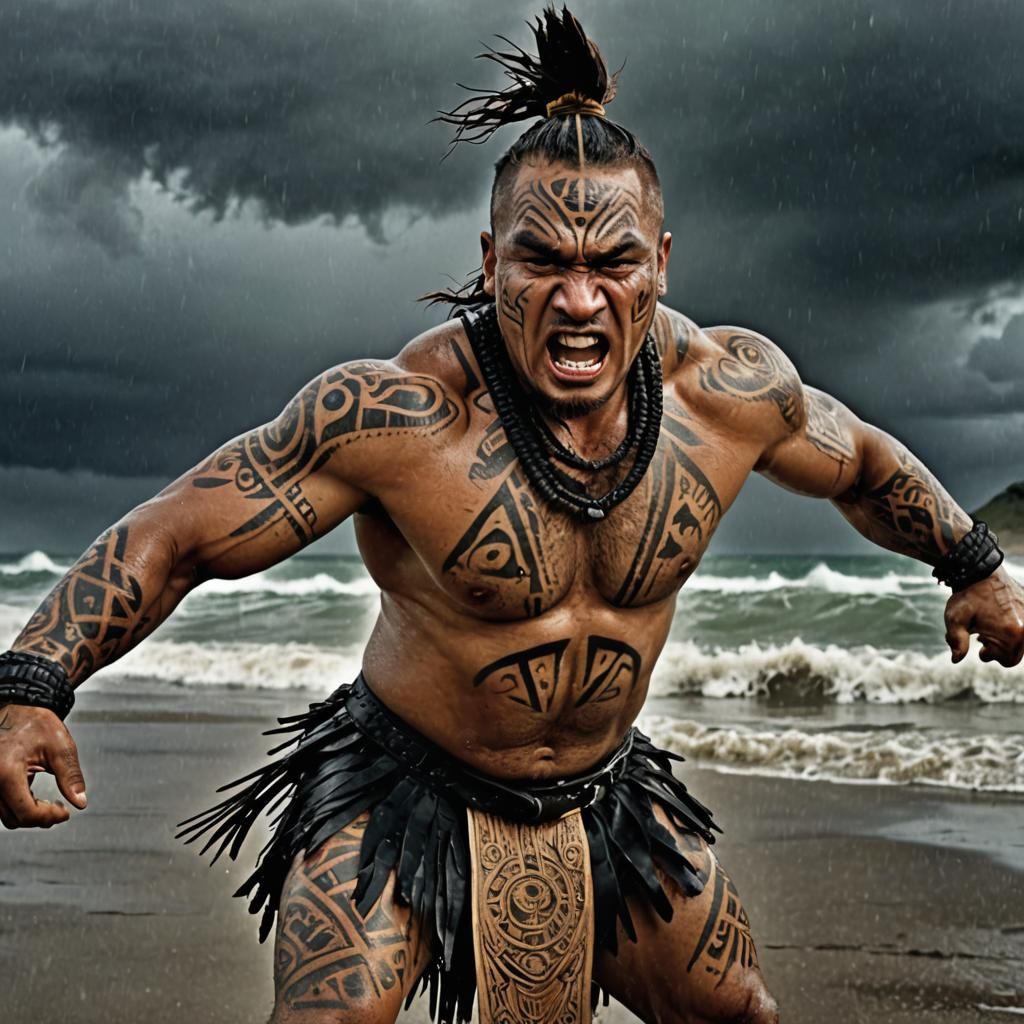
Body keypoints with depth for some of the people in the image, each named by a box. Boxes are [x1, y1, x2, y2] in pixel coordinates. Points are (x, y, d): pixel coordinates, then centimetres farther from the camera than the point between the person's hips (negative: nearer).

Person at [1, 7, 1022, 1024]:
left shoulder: (728, 389, -15)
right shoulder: (395, 415, -28)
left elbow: (860, 462, 8)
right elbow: (172, 535, -24)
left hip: (609, 797, 5)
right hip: (402, 793, -4)